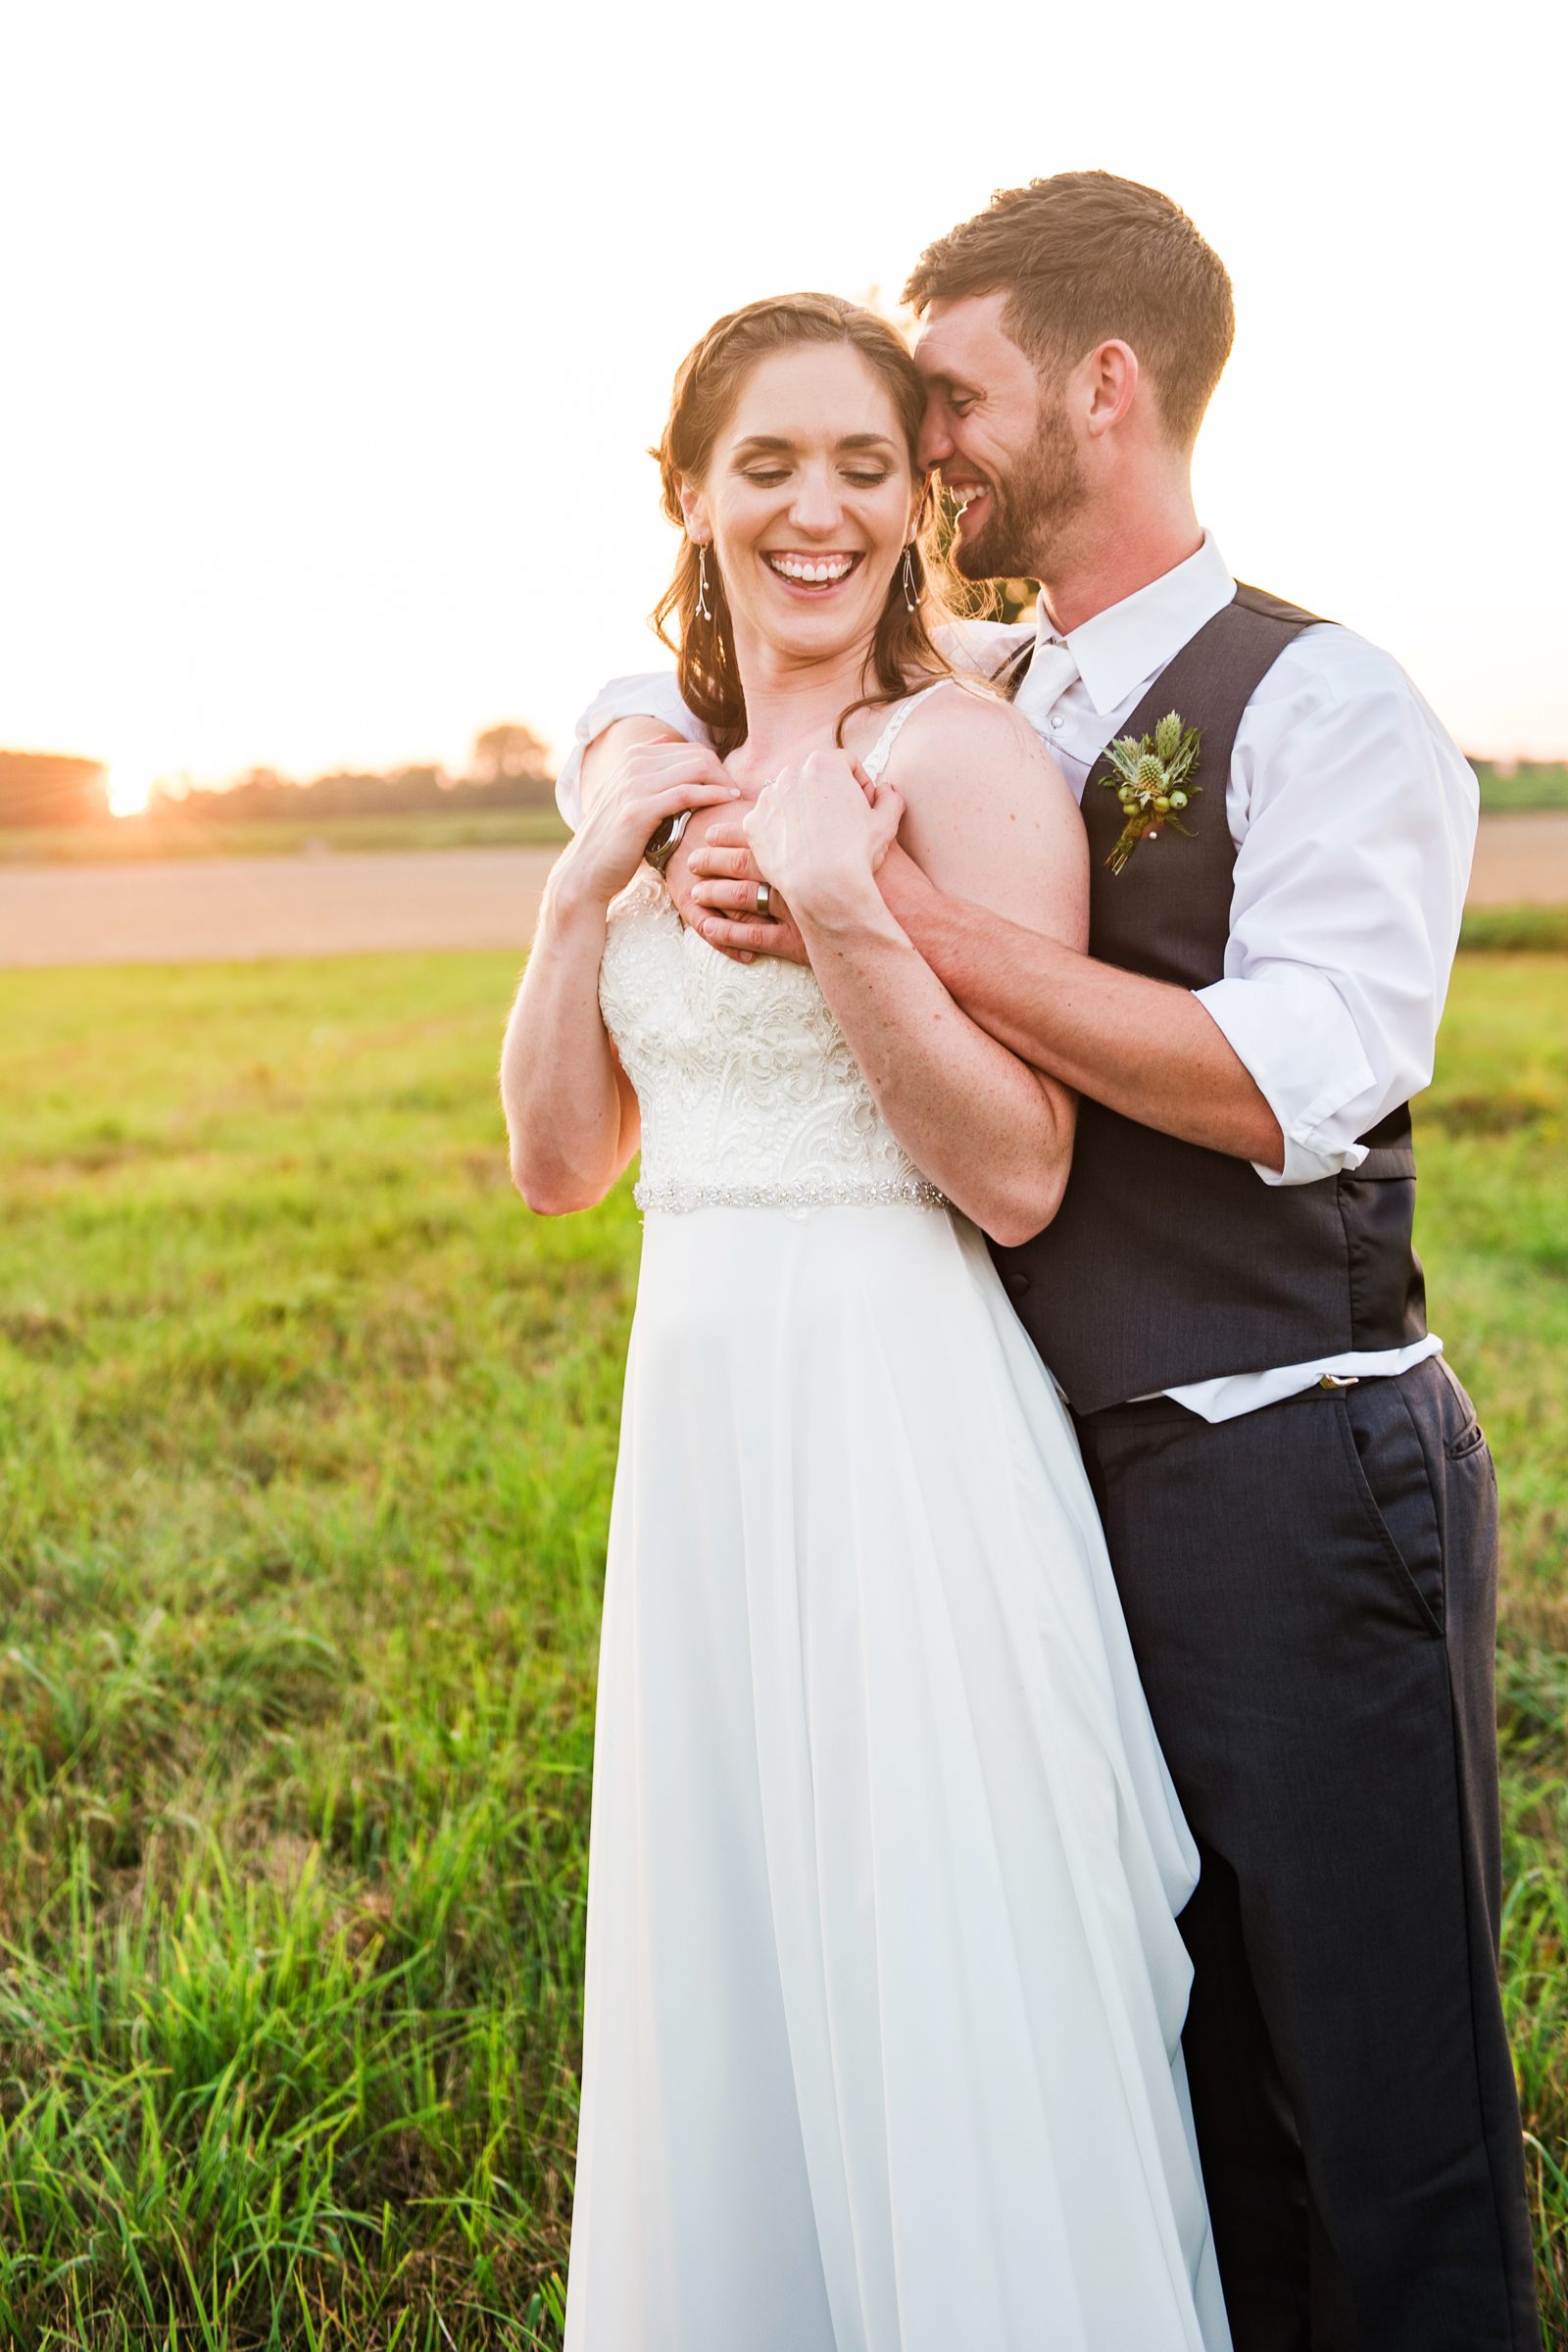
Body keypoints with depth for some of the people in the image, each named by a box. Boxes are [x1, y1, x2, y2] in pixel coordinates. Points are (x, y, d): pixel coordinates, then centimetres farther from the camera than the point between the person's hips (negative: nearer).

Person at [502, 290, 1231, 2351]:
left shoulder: (967, 754, -8)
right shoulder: (662, 787, 11)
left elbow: (1017, 1177, -14)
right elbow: (559, 1162, 8)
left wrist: (838, 903, -22)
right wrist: (583, 890, -4)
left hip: (909, 1428, -6)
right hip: (699, 1426, 7)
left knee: (945, 1988, 4)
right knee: (733, 1992, 18)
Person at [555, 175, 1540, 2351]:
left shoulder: (1324, 707, -8)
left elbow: (1297, 1081, -23)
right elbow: (644, 698, 22)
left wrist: (908, 920, -24)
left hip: (1298, 1482, -6)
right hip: (1070, 1477, 6)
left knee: (1383, 2090, 5)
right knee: (1174, 2074, 19)